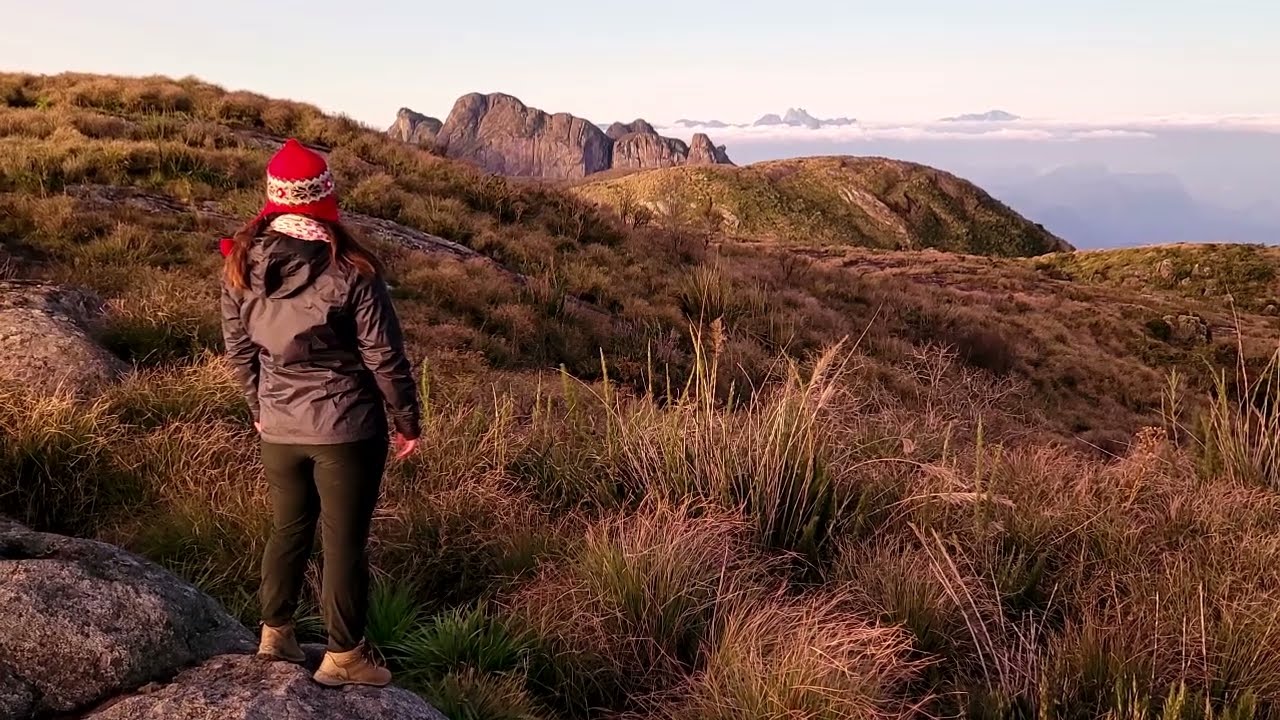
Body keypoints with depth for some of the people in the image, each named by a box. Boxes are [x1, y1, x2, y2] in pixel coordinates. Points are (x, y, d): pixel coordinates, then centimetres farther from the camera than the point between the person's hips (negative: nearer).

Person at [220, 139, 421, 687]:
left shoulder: (240, 265, -4)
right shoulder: (351, 271, -18)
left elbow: (239, 349, 6)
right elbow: (384, 357, -12)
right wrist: (406, 421, 0)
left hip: (279, 427, 5)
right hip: (347, 428, -4)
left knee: (289, 527, 22)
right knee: (344, 539, 7)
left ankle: (275, 634, 35)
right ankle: (343, 657, 19)